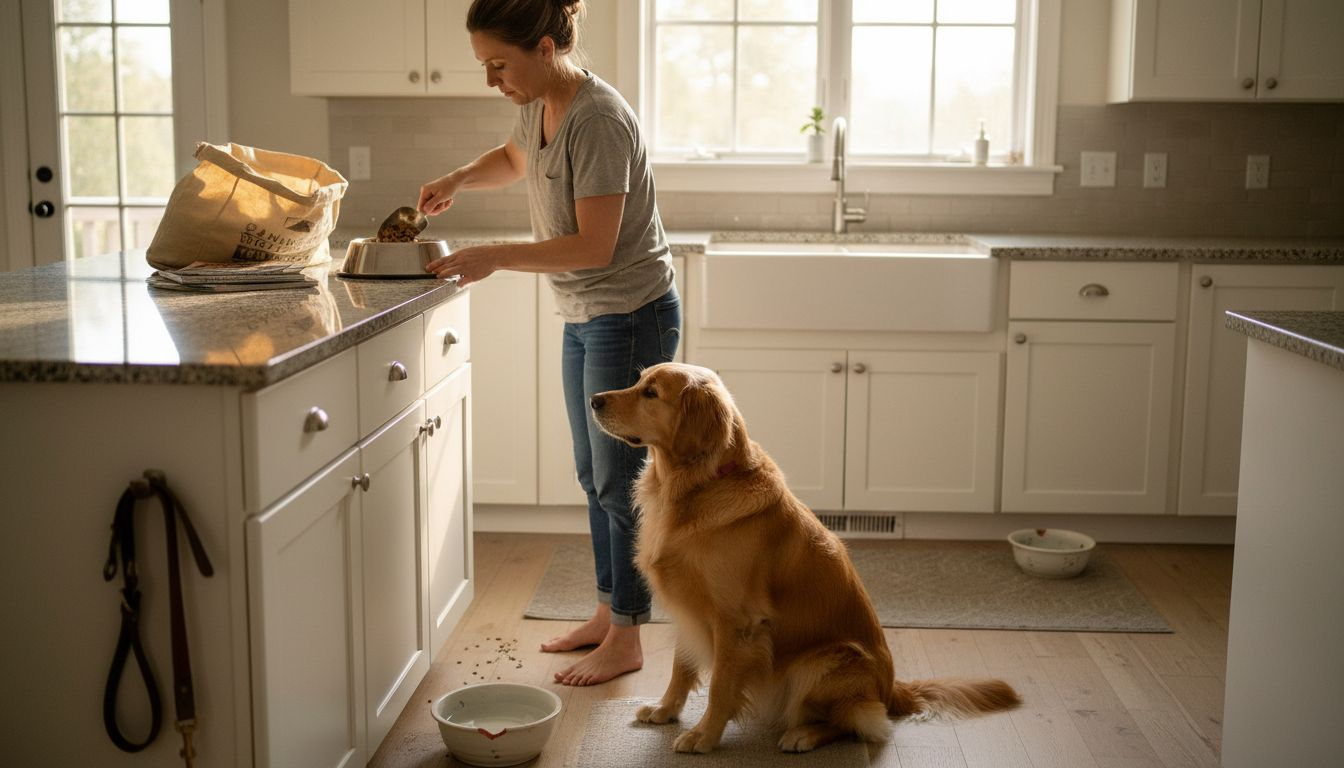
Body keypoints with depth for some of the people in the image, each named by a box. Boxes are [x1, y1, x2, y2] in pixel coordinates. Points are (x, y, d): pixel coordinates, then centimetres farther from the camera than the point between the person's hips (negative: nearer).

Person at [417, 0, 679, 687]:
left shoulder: (598, 121, -23)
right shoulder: (539, 107, 4)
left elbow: (595, 246, -25)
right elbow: (514, 157, 28)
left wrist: (495, 257, -22)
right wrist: (457, 179, 9)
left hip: (630, 317, -9)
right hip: (584, 319, 9)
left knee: (619, 483, 0)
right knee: (593, 476, 17)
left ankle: (626, 638, 14)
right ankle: (608, 612, 31)